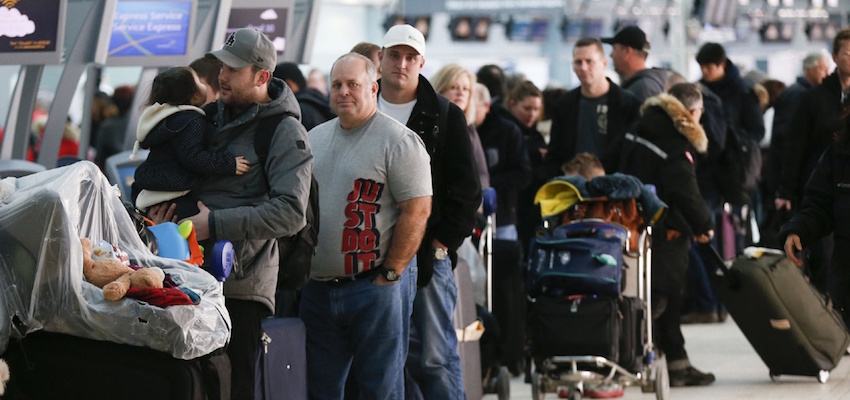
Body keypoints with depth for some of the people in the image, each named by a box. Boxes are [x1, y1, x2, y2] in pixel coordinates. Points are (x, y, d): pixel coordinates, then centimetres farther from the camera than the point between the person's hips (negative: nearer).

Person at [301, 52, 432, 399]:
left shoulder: (398, 141, -7)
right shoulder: (314, 139, 15)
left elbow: (417, 210, -13)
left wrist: (389, 274, -15)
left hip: (376, 286, -7)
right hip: (317, 289, 7)